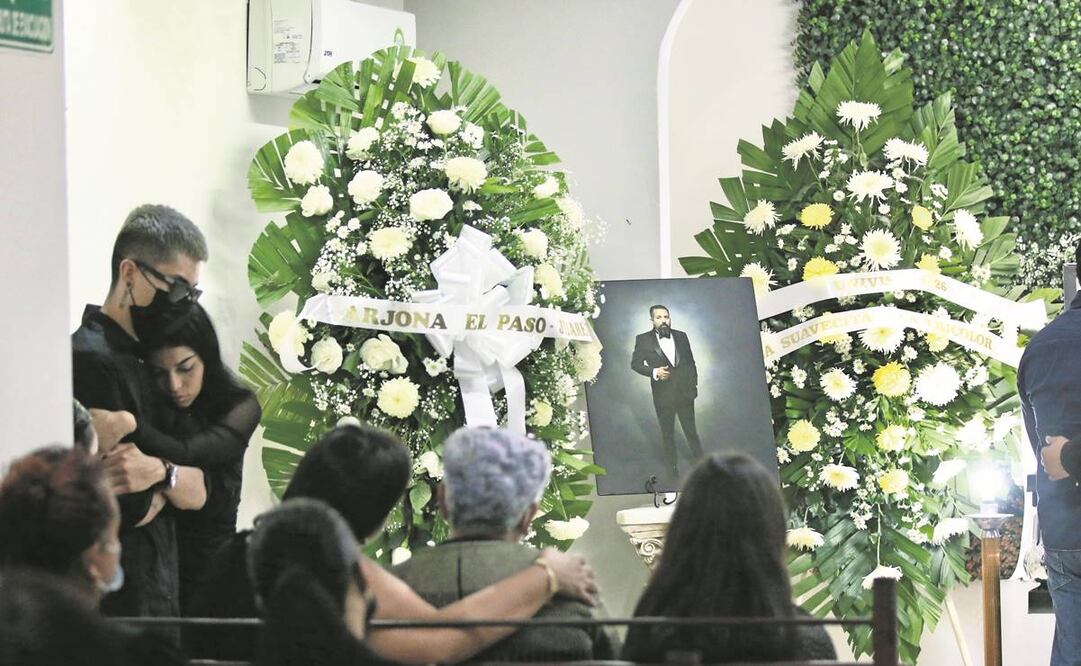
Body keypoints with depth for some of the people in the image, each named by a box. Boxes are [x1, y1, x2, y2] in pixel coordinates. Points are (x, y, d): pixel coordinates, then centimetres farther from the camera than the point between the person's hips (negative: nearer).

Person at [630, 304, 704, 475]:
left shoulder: (681, 337, 5)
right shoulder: (643, 340, -4)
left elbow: (691, 362, 11)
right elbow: (635, 363, -4)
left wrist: (693, 384, 5)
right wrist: (654, 372, -19)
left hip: (685, 392, 2)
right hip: (663, 395, -2)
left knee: (691, 430, 11)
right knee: (667, 434, 9)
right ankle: (673, 470, 18)